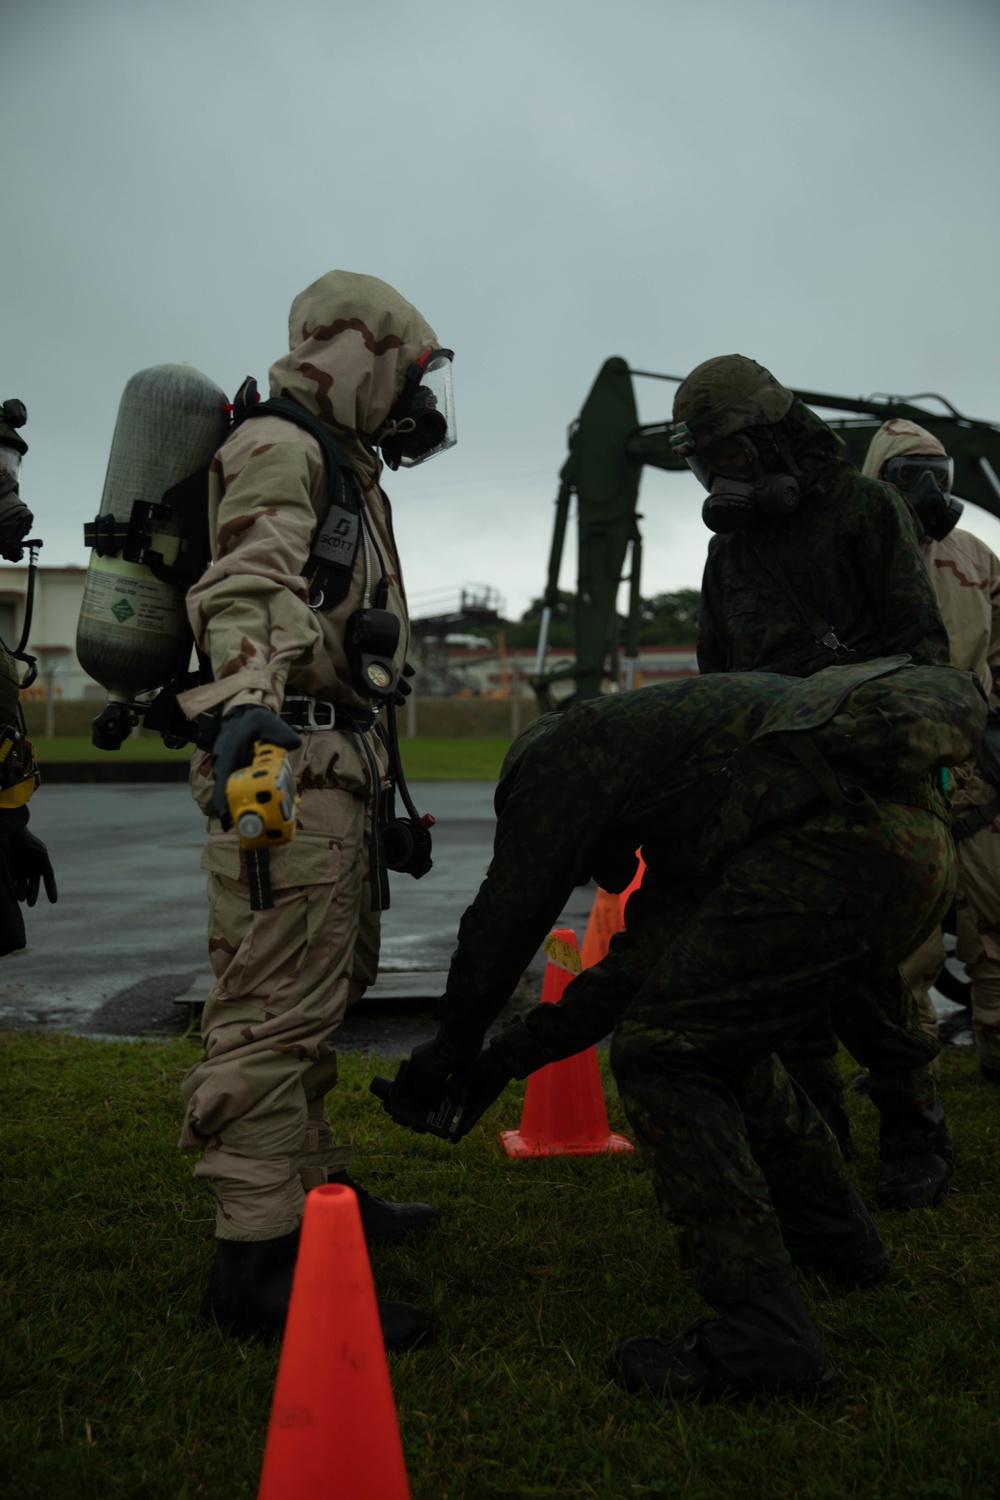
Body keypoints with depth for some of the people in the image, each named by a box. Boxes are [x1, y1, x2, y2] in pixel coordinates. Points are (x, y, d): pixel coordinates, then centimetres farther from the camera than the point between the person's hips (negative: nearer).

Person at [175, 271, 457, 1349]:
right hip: (287, 757, -11)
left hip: (333, 762, 11)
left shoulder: (342, 466, 26)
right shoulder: (280, 450, -7)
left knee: (321, 988, 17)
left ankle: (313, 1184, 30)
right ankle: (257, 1257, -10)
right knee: (278, 1002, -12)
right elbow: (246, 584, -26)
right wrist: (246, 696, -44)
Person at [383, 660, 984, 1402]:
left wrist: (452, 1048, 24)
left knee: (662, 1057, 0)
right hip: (922, 847, 10)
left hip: (843, 843, -10)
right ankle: (835, 1232, 42)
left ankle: (764, 1336, -2)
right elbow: (643, 959, 37)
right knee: (718, 1036, 25)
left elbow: (506, 917, 9)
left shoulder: (564, 750, 10)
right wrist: (508, 1059, 41)